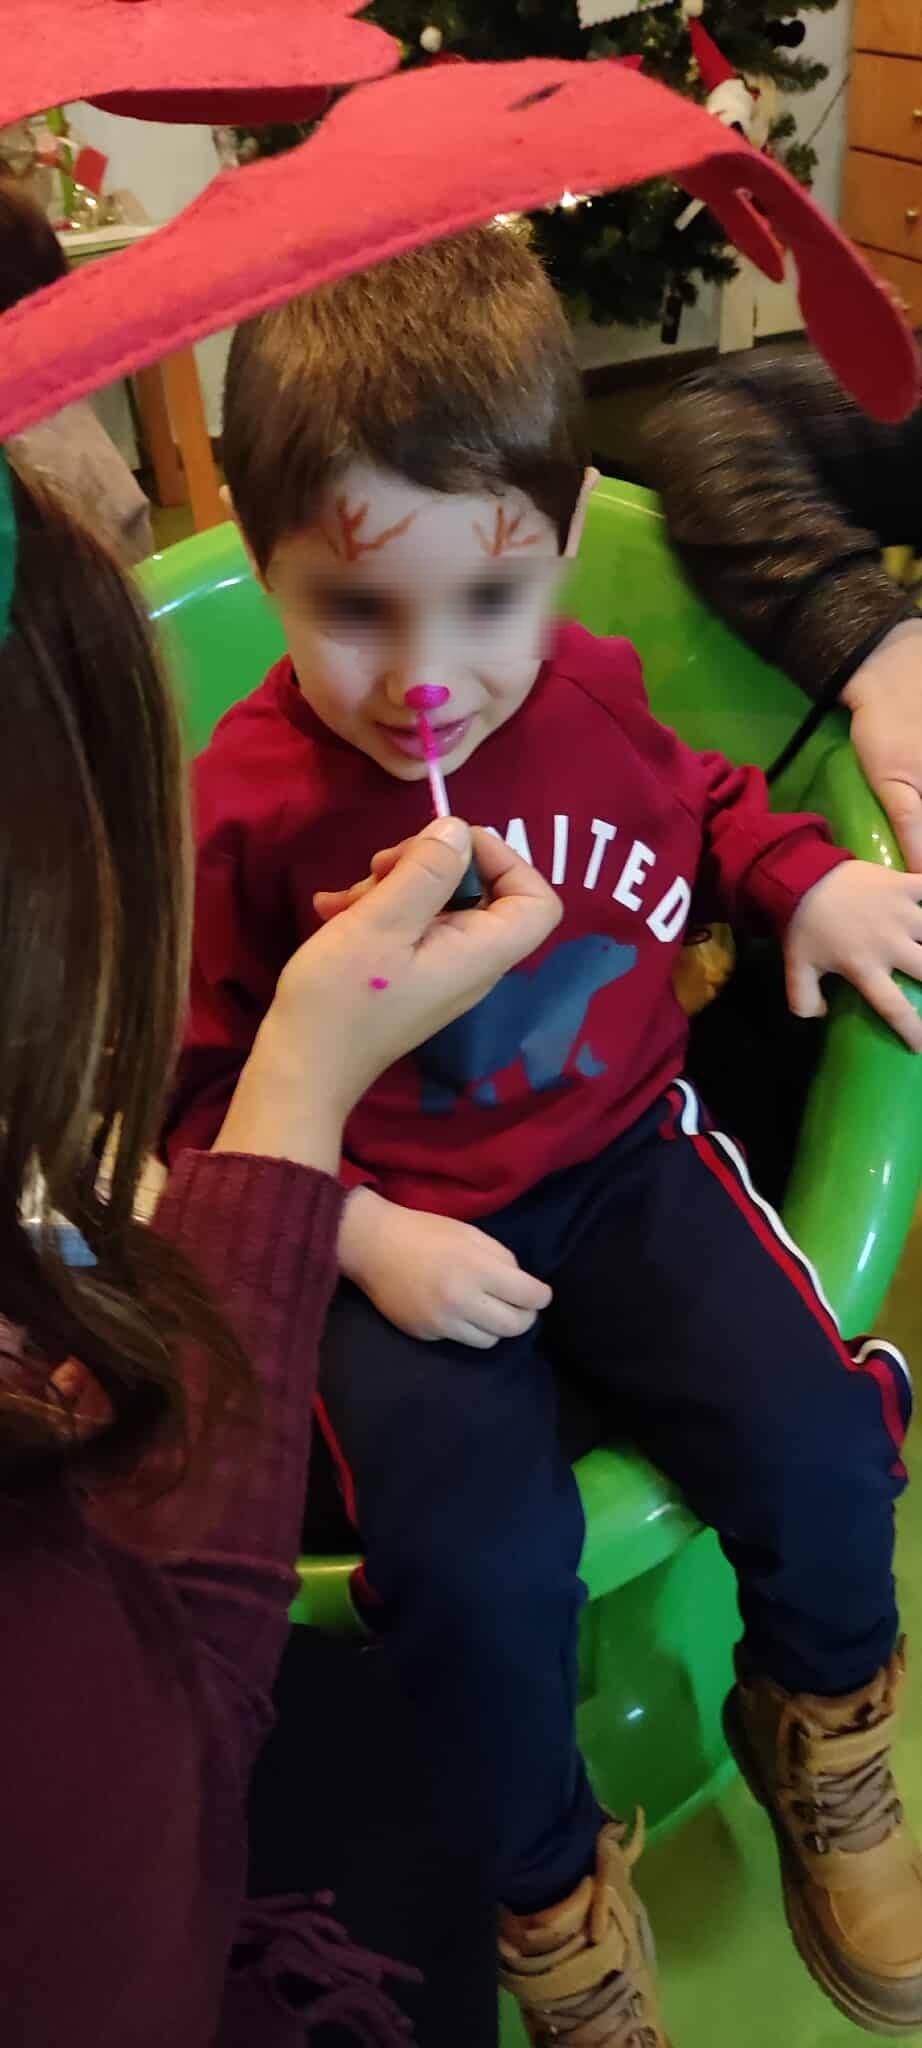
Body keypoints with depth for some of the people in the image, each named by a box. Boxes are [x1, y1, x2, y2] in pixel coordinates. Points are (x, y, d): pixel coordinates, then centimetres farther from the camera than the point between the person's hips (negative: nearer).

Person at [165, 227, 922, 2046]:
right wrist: (365, 1236, -18)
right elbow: (206, 1096, -6)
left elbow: (698, 808, 20)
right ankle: (548, 1884, 12)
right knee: (476, 1556, -23)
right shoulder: (243, 817, -14)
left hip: (620, 1159, 4)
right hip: (393, 1234, -3)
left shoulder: (595, 697, -3)